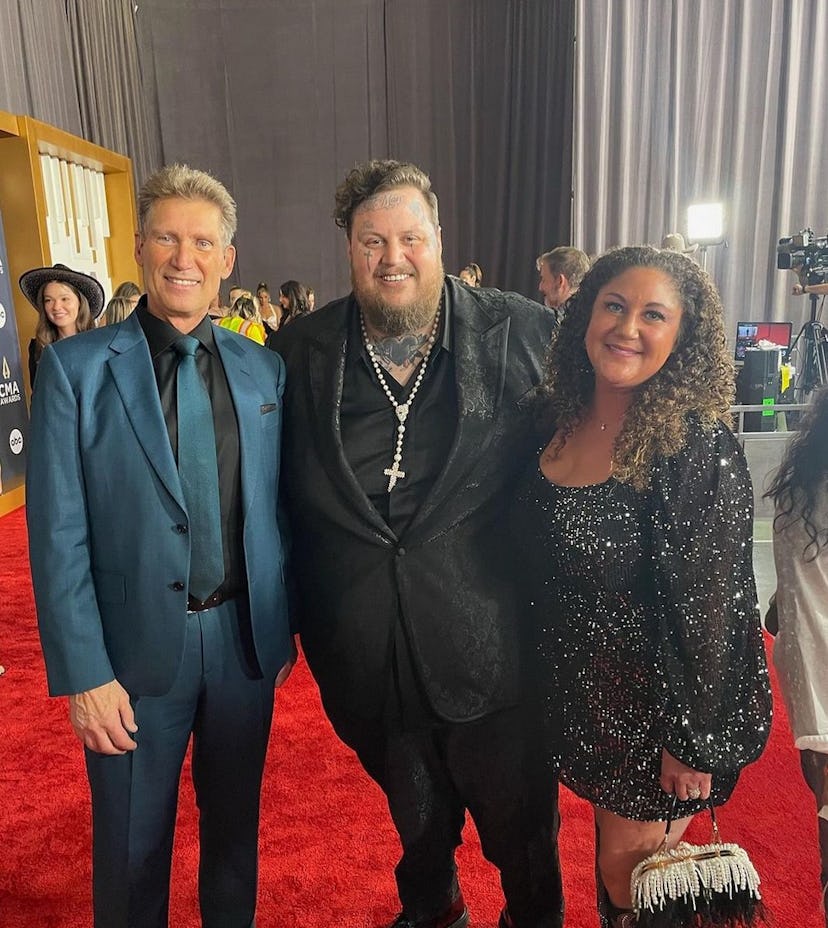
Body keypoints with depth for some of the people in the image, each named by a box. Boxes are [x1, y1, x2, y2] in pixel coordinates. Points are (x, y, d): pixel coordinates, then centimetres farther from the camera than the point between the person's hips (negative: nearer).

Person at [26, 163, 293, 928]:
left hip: (246, 638, 3)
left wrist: (286, 626, 6)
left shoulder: (264, 368, 1)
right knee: (133, 844, 17)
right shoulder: (77, 366, -8)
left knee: (237, 822, 22)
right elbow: (58, 534, -10)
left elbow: (278, 510, 5)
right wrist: (85, 672, -12)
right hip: (137, 649, -2)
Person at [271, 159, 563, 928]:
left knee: (520, 823, 20)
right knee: (416, 816, 27)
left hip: (491, 651, -2)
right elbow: (278, 497, 4)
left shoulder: (522, 332, -9)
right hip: (365, 656, 2)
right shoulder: (298, 352, -4)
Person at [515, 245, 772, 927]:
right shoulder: (557, 420, -5)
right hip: (579, 692, 6)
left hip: (654, 704, -5)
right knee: (616, 847, 25)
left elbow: (705, 607, -20)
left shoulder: (698, 448, -23)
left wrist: (693, 742, -14)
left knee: (627, 870, 13)